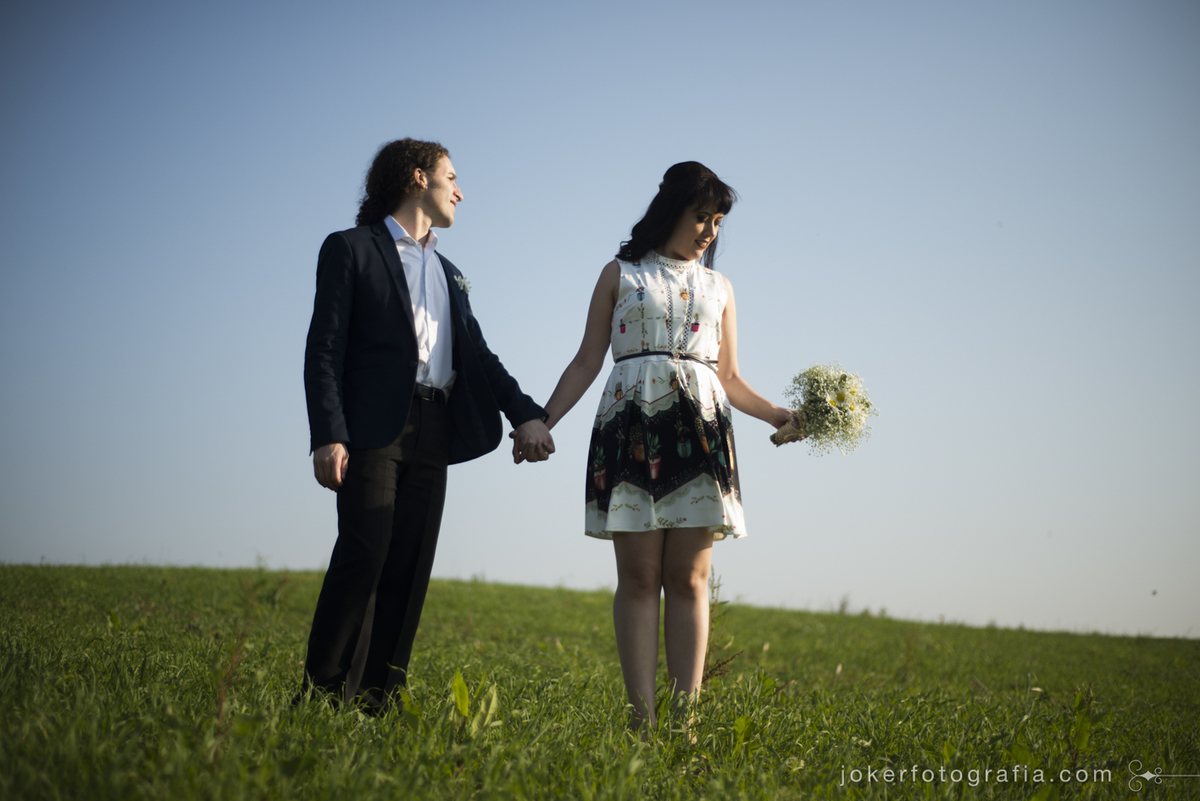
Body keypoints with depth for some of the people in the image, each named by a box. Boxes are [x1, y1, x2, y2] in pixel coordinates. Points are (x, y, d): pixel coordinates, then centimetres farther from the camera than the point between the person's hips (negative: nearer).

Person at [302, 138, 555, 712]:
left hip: (433, 433, 6)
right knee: (363, 556, -15)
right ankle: (324, 693, -9)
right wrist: (328, 436, -15)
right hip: (374, 427, -6)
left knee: (409, 569, 1)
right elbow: (325, 349, -3)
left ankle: (377, 699, 3)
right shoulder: (351, 249, 6)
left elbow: (477, 355, 19)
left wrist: (526, 413, 1)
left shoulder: (448, 272, 26)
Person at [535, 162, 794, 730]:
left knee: (689, 578, -4)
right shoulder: (620, 274, 13)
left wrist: (778, 415, 5)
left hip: (699, 428, 2)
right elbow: (587, 362, 10)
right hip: (632, 426, -2)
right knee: (639, 576, -5)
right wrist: (542, 422, 0)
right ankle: (642, 714, -5)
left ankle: (687, 711, -4)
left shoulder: (718, 287, 20)